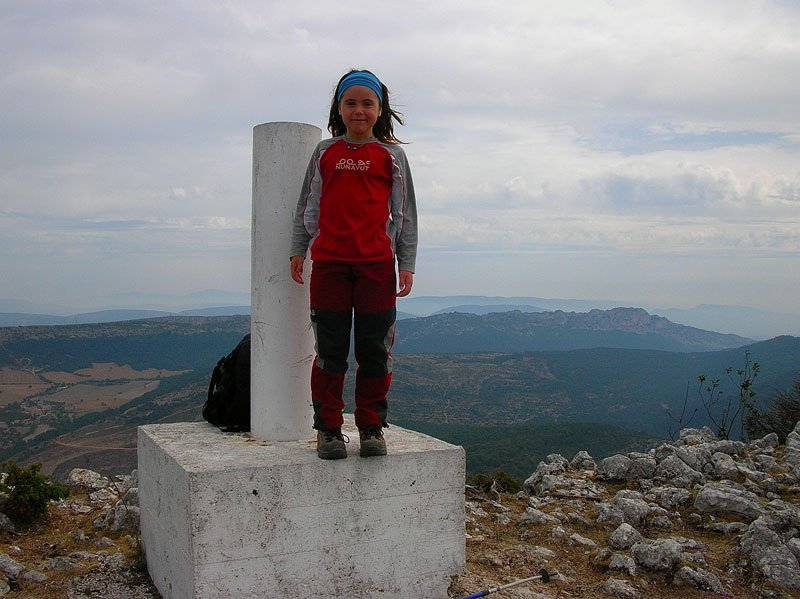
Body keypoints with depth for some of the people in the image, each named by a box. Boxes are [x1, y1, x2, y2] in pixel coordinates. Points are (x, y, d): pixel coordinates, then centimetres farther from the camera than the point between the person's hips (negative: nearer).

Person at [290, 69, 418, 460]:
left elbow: (404, 212, 9)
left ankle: (371, 427, 15)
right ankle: (328, 428, 12)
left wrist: (406, 263, 3)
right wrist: (297, 250, 11)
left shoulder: (391, 155, 9)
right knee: (330, 350, 3)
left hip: (377, 263, 0)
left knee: (374, 350, 3)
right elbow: (307, 205, 17)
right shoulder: (325, 152, 12)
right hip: (328, 261, 1)